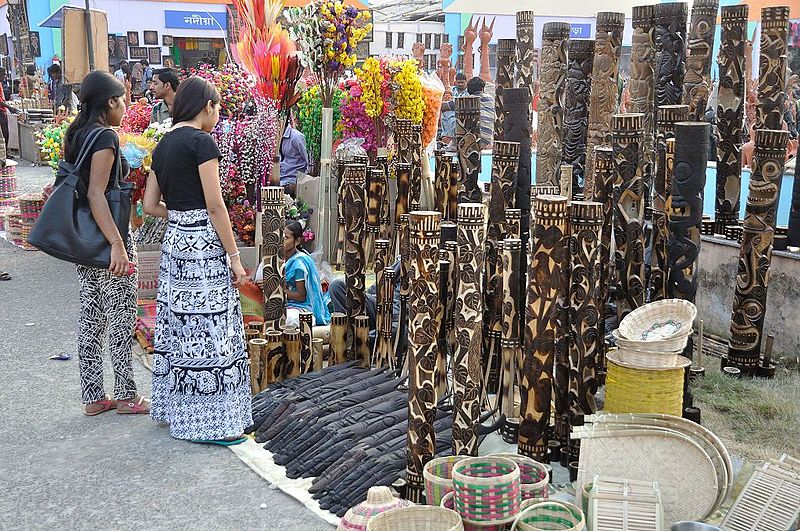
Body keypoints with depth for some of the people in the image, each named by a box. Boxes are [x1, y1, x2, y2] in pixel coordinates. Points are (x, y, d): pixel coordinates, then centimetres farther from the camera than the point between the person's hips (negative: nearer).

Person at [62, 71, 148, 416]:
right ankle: (125, 396, 13)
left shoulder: (75, 135, 11)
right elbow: (96, 194, -23)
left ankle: (93, 397, 21)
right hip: (106, 238, -9)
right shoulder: (105, 136, -15)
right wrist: (117, 243, -27)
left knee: (91, 317, 13)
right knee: (121, 319, 3)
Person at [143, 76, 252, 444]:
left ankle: (174, 408, 26)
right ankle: (207, 421, 4)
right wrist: (234, 257, -11)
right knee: (207, 330, -3)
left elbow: (151, 205, 14)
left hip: (174, 239, 9)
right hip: (204, 245, -8)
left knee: (179, 325, 15)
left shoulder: (164, 144, 12)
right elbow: (215, 206, -15)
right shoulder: (202, 142, -12)